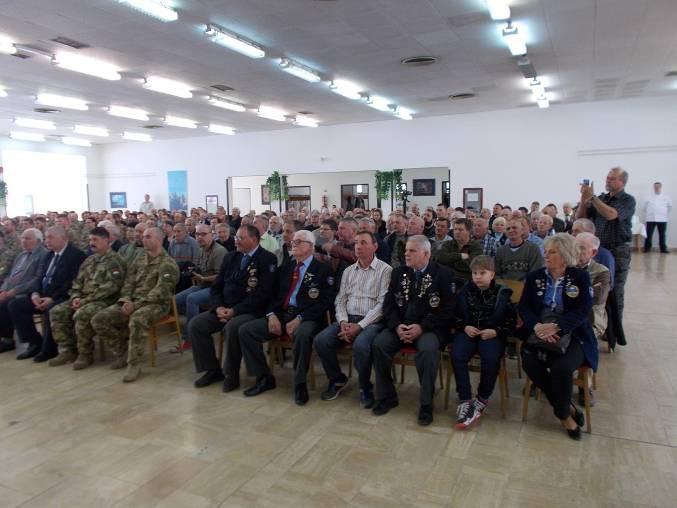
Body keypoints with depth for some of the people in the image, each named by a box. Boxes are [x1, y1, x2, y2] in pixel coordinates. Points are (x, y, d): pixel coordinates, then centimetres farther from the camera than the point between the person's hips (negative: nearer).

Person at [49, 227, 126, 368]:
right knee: (57, 312, -8)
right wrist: (76, 297, -2)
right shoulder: (90, 260, 18)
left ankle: (86, 354, -15)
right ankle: (67, 350, 0)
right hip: (83, 298, 8)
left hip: (104, 300, -8)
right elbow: (78, 281, 20)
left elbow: (111, 286, -18)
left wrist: (86, 300, -19)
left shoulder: (115, 260, -8)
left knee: (81, 315, -33)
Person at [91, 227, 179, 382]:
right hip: (133, 301, 7)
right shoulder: (139, 259, 16)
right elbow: (129, 282, 13)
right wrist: (126, 300, -7)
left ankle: (134, 364, -23)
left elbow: (161, 291, -15)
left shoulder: (168, 264, -6)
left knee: (137, 320, -39)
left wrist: (137, 304, -20)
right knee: (99, 319, -10)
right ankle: (123, 350, 8)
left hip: (155, 304, -7)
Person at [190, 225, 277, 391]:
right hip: (224, 309, 7)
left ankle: (231, 374, -11)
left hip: (251, 311, -7)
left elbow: (262, 294, -17)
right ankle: (213, 370, 6)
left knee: (232, 327, -34)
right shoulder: (230, 257, 12)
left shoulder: (267, 259, -9)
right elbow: (215, 287, 13)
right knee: (195, 324, -10)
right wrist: (219, 307, -8)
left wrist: (234, 311, -20)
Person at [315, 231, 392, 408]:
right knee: (321, 340, -18)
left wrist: (360, 326, -18)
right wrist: (343, 321, -8)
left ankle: (365, 387, -6)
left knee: (360, 345, -35)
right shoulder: (348, 271, 15)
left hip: (372, 321, -5)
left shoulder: (385, 270, -3)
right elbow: (340, 300, 12)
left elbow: (382, 304, -11)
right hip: (348, 319, 5)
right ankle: (337, 379, 7)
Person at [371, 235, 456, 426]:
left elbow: (448, 309, -9)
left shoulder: (444, 274, -3)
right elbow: (388, 303, 8)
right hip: (400, 326, 4)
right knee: (379, 343, -22)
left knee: (428, 349, -35)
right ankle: (386, 397, -4)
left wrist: (422, 327, -19)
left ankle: (426, 404, -16)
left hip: (429, 328, -4)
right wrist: (397, 326, -11)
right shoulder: (398, 273, 10)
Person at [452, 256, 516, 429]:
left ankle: (482, 399, -8)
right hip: (468, 332, 2)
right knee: (457, 356, -27)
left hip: (492, 335, -2)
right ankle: (465, 401, -19)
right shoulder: (466, 291, 9)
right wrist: (464, 327, -4)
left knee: (491, 359, -31)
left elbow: (511, 321, 7)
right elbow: (457, 315, 15)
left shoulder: (502, 293, 5)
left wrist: (495, 332, -9)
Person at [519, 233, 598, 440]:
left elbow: (583, 310, -10)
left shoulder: (580, 277, 2)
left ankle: (562, 413, 1)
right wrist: (537, 326, -20)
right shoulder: (535, 276, 9)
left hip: (572, 335, -2)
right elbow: (523, 307, 1)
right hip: (540, 333, 3)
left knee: (561, 367, -30)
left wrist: (556, 327, -25)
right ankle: (567, 409, -4)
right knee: (529, 363, -26)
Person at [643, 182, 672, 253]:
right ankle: (647, 248, 5)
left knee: (662, 234, 4)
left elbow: (670, 206, 18)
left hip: (662, 219, 1)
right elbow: (645, 207, 13)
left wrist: (666, 214, 15)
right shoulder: (649, 198, 6)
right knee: (649, 234, -2)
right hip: (650, 219, 0)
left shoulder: (666, 198, 7)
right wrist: (646, 216, 10)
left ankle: (663, 248, 11)